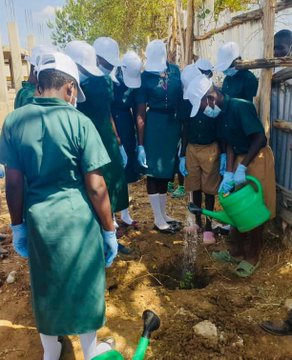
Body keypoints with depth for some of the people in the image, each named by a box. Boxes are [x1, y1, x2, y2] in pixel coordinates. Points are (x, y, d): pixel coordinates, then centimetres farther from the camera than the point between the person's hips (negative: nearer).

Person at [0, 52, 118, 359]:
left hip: (37, 218, 3)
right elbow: (95, 187, -14)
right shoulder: (79, 122, -14)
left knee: (45, 286, 23)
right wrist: (109, 231, -3)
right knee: (83, 286, 18)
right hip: (78, 218, -3)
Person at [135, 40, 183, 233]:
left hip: (174, 124, 4)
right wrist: (141, 144, -10)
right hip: (154, 125, -4)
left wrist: (183, 129, 5)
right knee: (154, 172, 2)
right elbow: (141, 113, -7)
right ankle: (158, 219, 14)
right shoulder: (145, 76, -6)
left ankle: (163, 214, 29)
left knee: (166, 170, 14)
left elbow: (182, 98, 11)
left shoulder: (175, 70, 3)